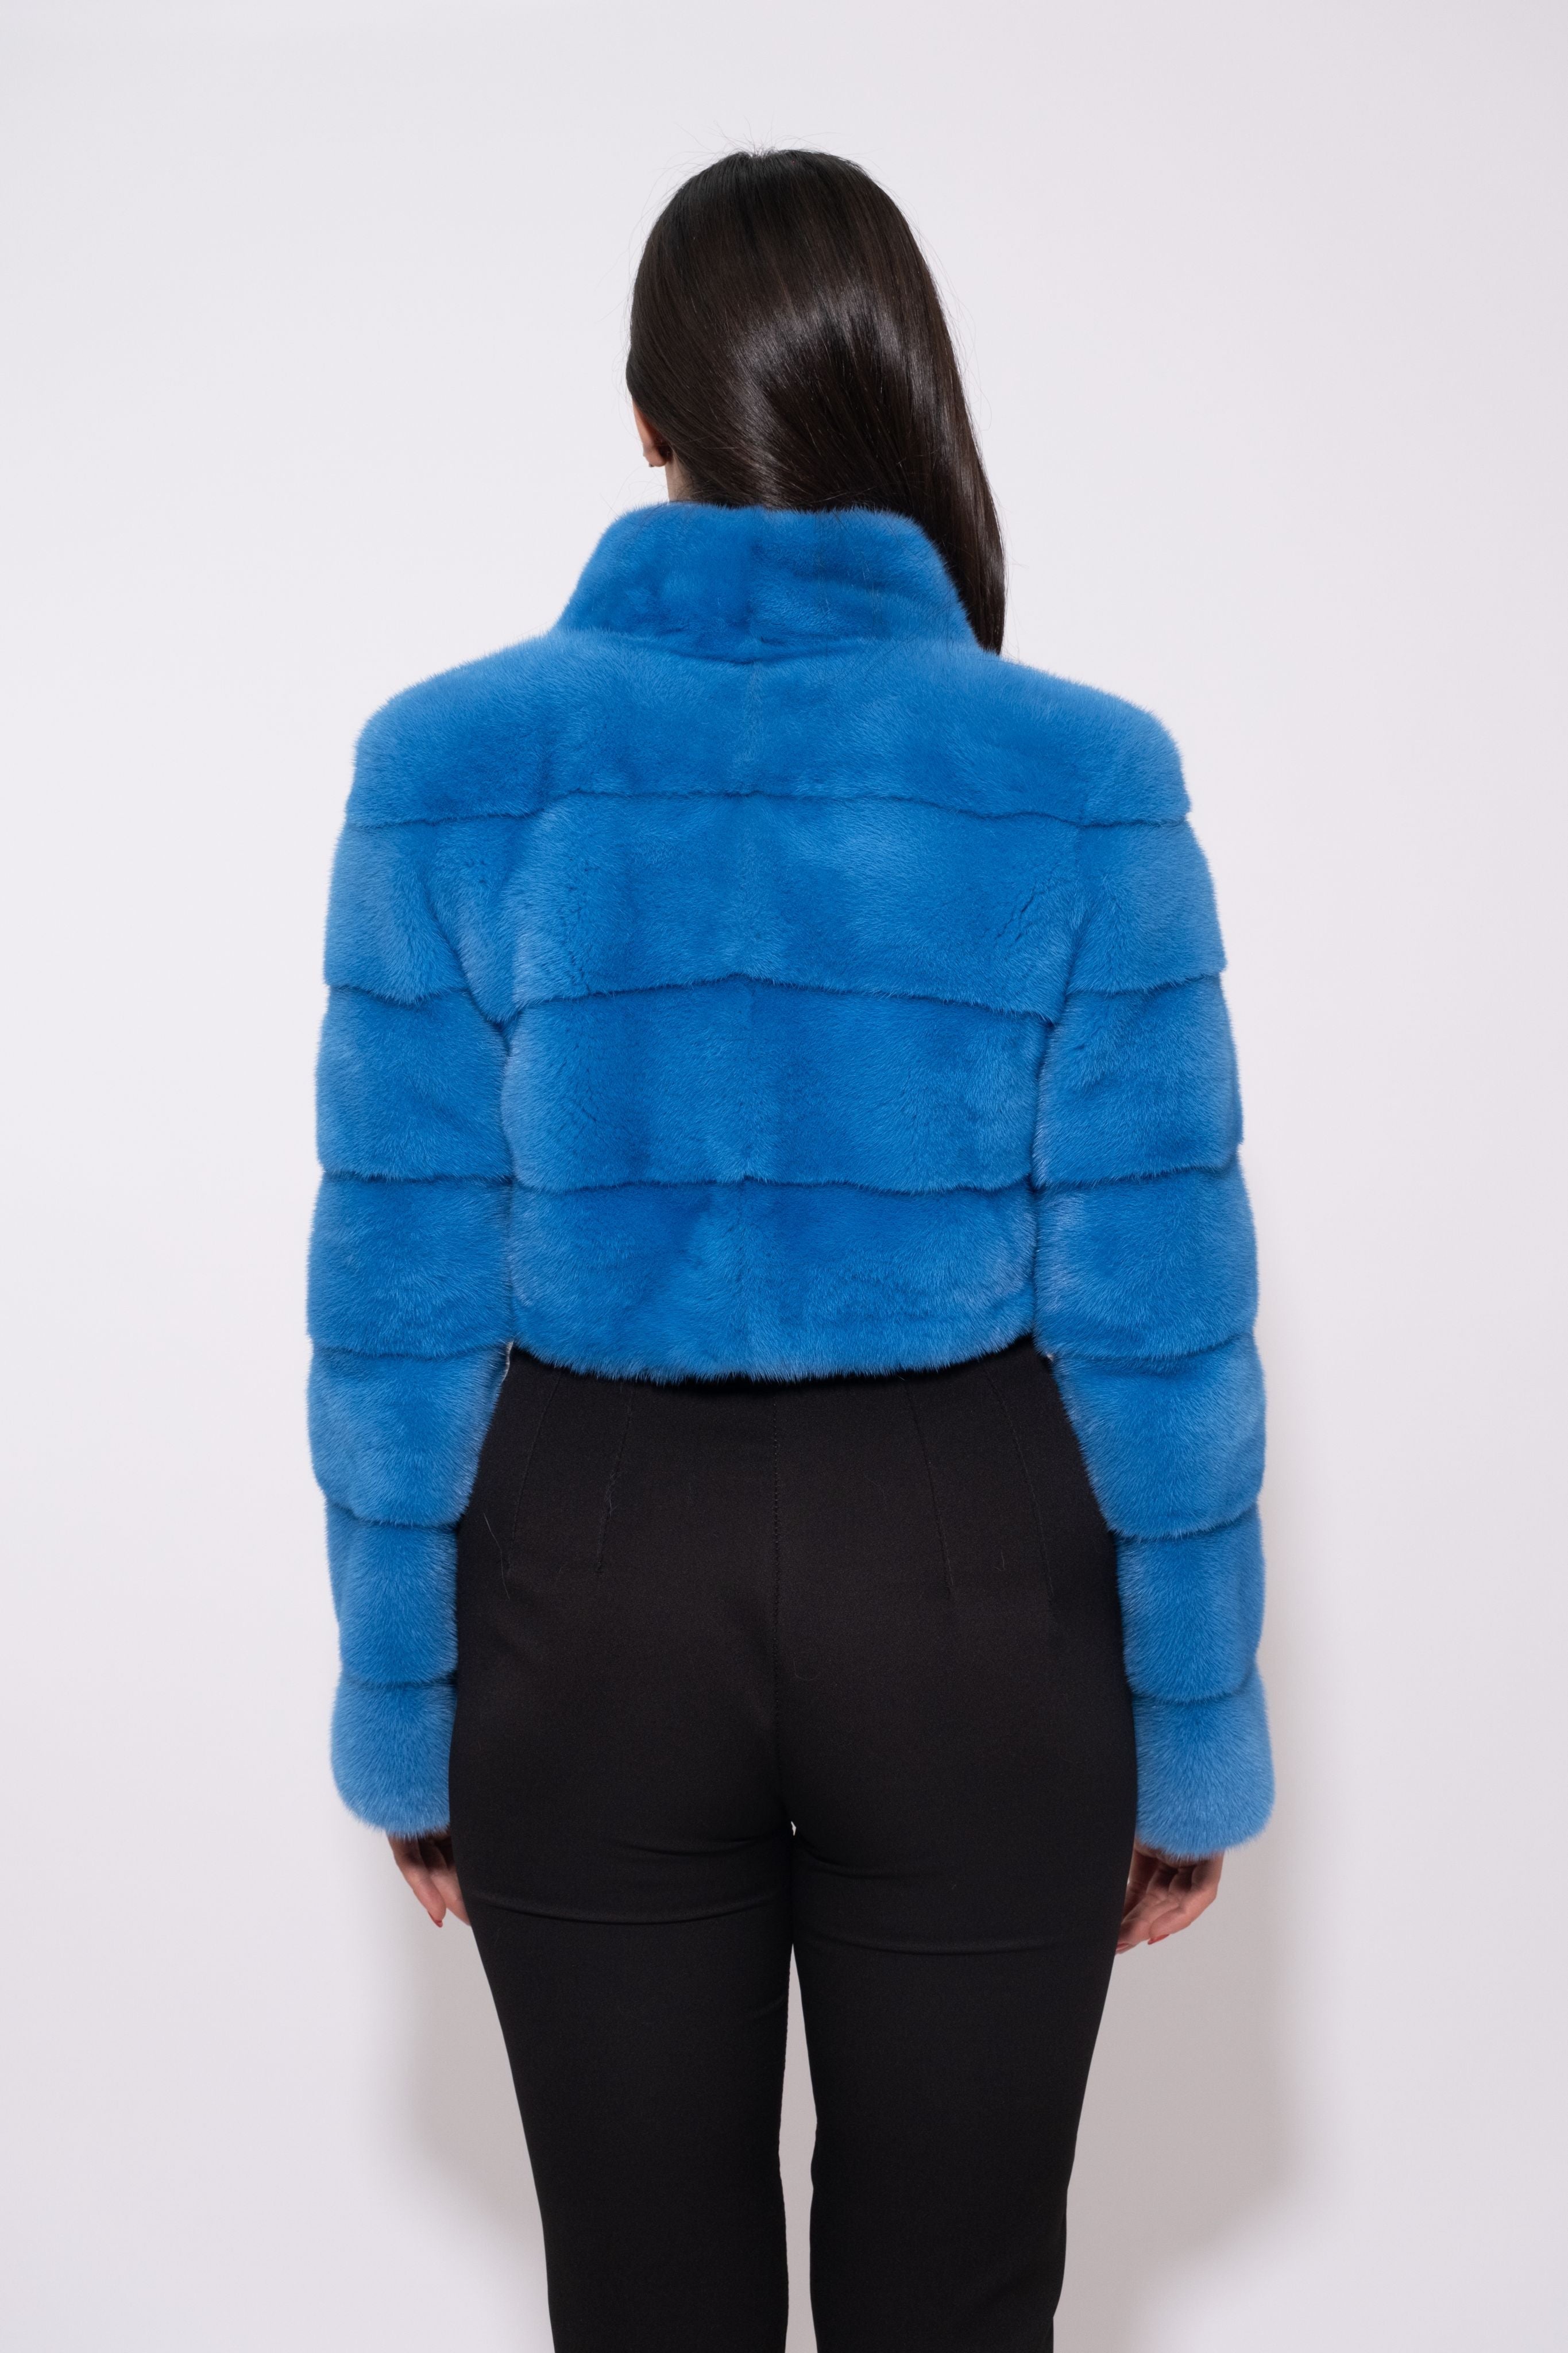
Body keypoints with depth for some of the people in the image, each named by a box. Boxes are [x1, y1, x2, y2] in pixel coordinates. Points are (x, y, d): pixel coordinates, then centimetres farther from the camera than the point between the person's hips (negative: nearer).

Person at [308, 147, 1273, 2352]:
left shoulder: (453, 762, -9)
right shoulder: (1084, 780, -10)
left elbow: (399, 1301, -6)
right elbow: (1157, 1312, -9)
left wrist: (404, 1715, 6)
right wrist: (1192, 1731, 3)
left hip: (591, 1580, 1)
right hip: (975, 1586, 0)